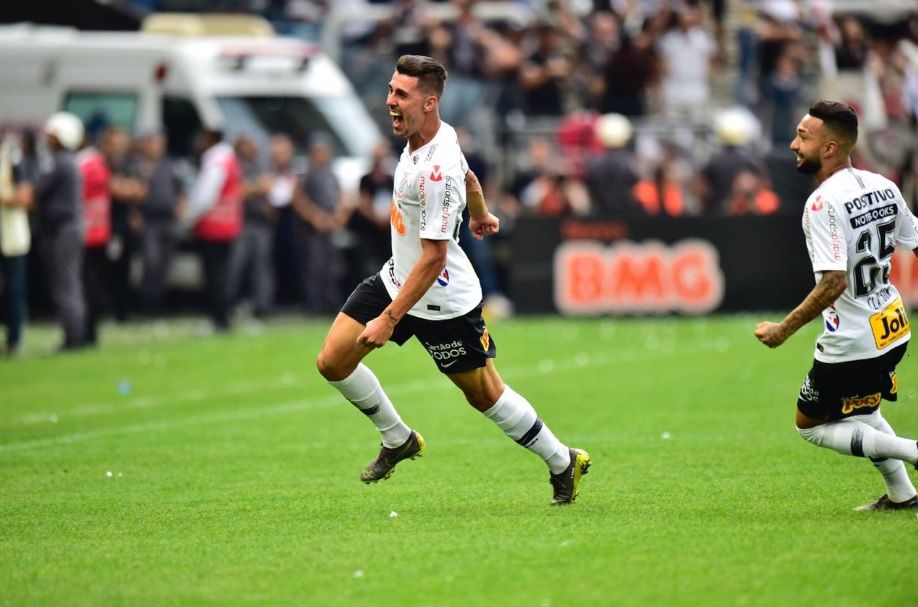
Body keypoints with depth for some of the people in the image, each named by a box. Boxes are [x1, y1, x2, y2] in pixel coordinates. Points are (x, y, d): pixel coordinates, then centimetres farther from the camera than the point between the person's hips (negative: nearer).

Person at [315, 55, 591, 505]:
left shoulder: (436, 171, -31)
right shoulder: (439, 135, -3)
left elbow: (434, 257, -30)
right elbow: (469, 178, 19)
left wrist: (389, 318, -30)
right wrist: (480, 214, 41)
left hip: (442, 301, -9)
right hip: (396, 278, 9)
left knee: (484, 395, 5)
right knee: (332, 362, 0)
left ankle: (563, 463, 25)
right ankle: (399, 440, 22)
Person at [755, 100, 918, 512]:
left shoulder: (823, 203, -22)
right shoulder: (884, 187, 3)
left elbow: (834, 281, -29)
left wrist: (783, 330, -21)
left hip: (852, 341, -8)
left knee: (810, 425, 9)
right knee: (856, 407, 31)